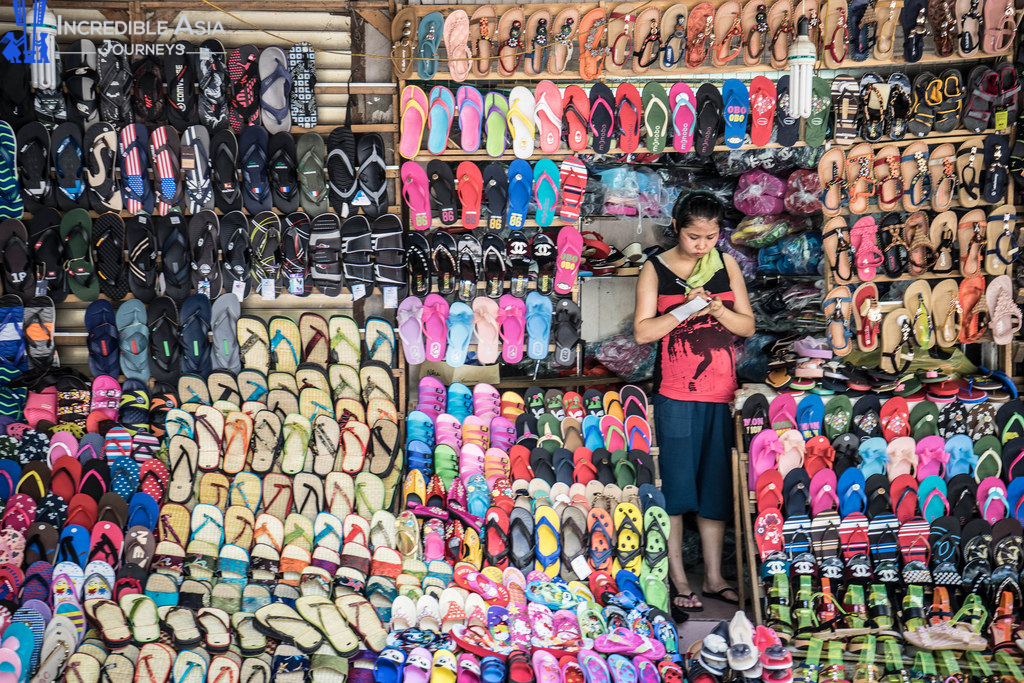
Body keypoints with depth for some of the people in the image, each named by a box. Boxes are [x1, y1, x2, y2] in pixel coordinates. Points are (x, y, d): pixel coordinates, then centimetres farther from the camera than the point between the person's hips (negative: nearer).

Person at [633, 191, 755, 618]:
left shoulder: (727, 265, 9)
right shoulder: (656, 269, 0)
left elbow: (748, 326, 8)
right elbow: (642, 332, -6)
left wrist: (717, 309, -11)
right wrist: (687, 309, -17)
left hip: (722, 393, 4)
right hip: (675, 394, -3)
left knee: (717, 486, 9)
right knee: (674, 486, 0)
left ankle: (713, 578, 20)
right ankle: (678, 581, 11)